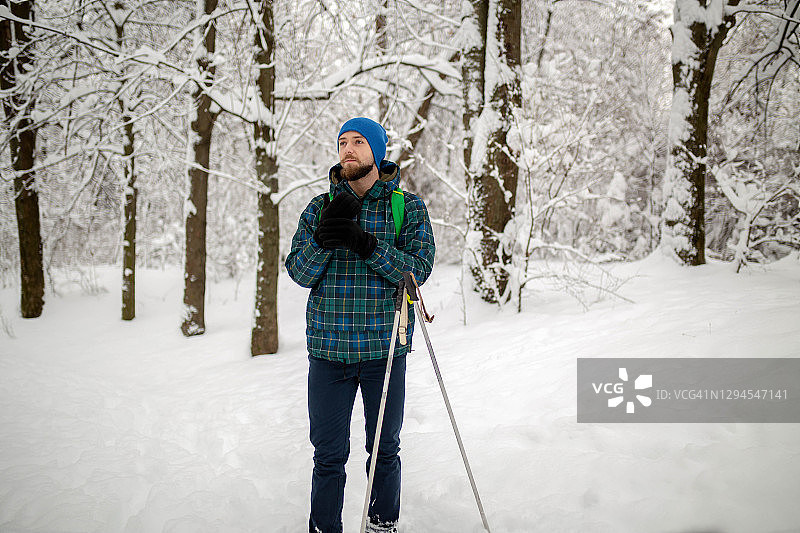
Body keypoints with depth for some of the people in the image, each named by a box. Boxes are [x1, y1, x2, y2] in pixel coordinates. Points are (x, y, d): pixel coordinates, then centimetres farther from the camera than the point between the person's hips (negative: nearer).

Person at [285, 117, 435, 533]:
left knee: (384, 451, 12)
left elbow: (418, 269, -10)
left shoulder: (408, 207, 2)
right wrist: (322, 237, -19)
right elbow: (300, 273, 0)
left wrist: (365, 244, -23)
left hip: (385, 347, -1)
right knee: (329, 455, 7)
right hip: (328, 347, 1)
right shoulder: (320, 207, 7)